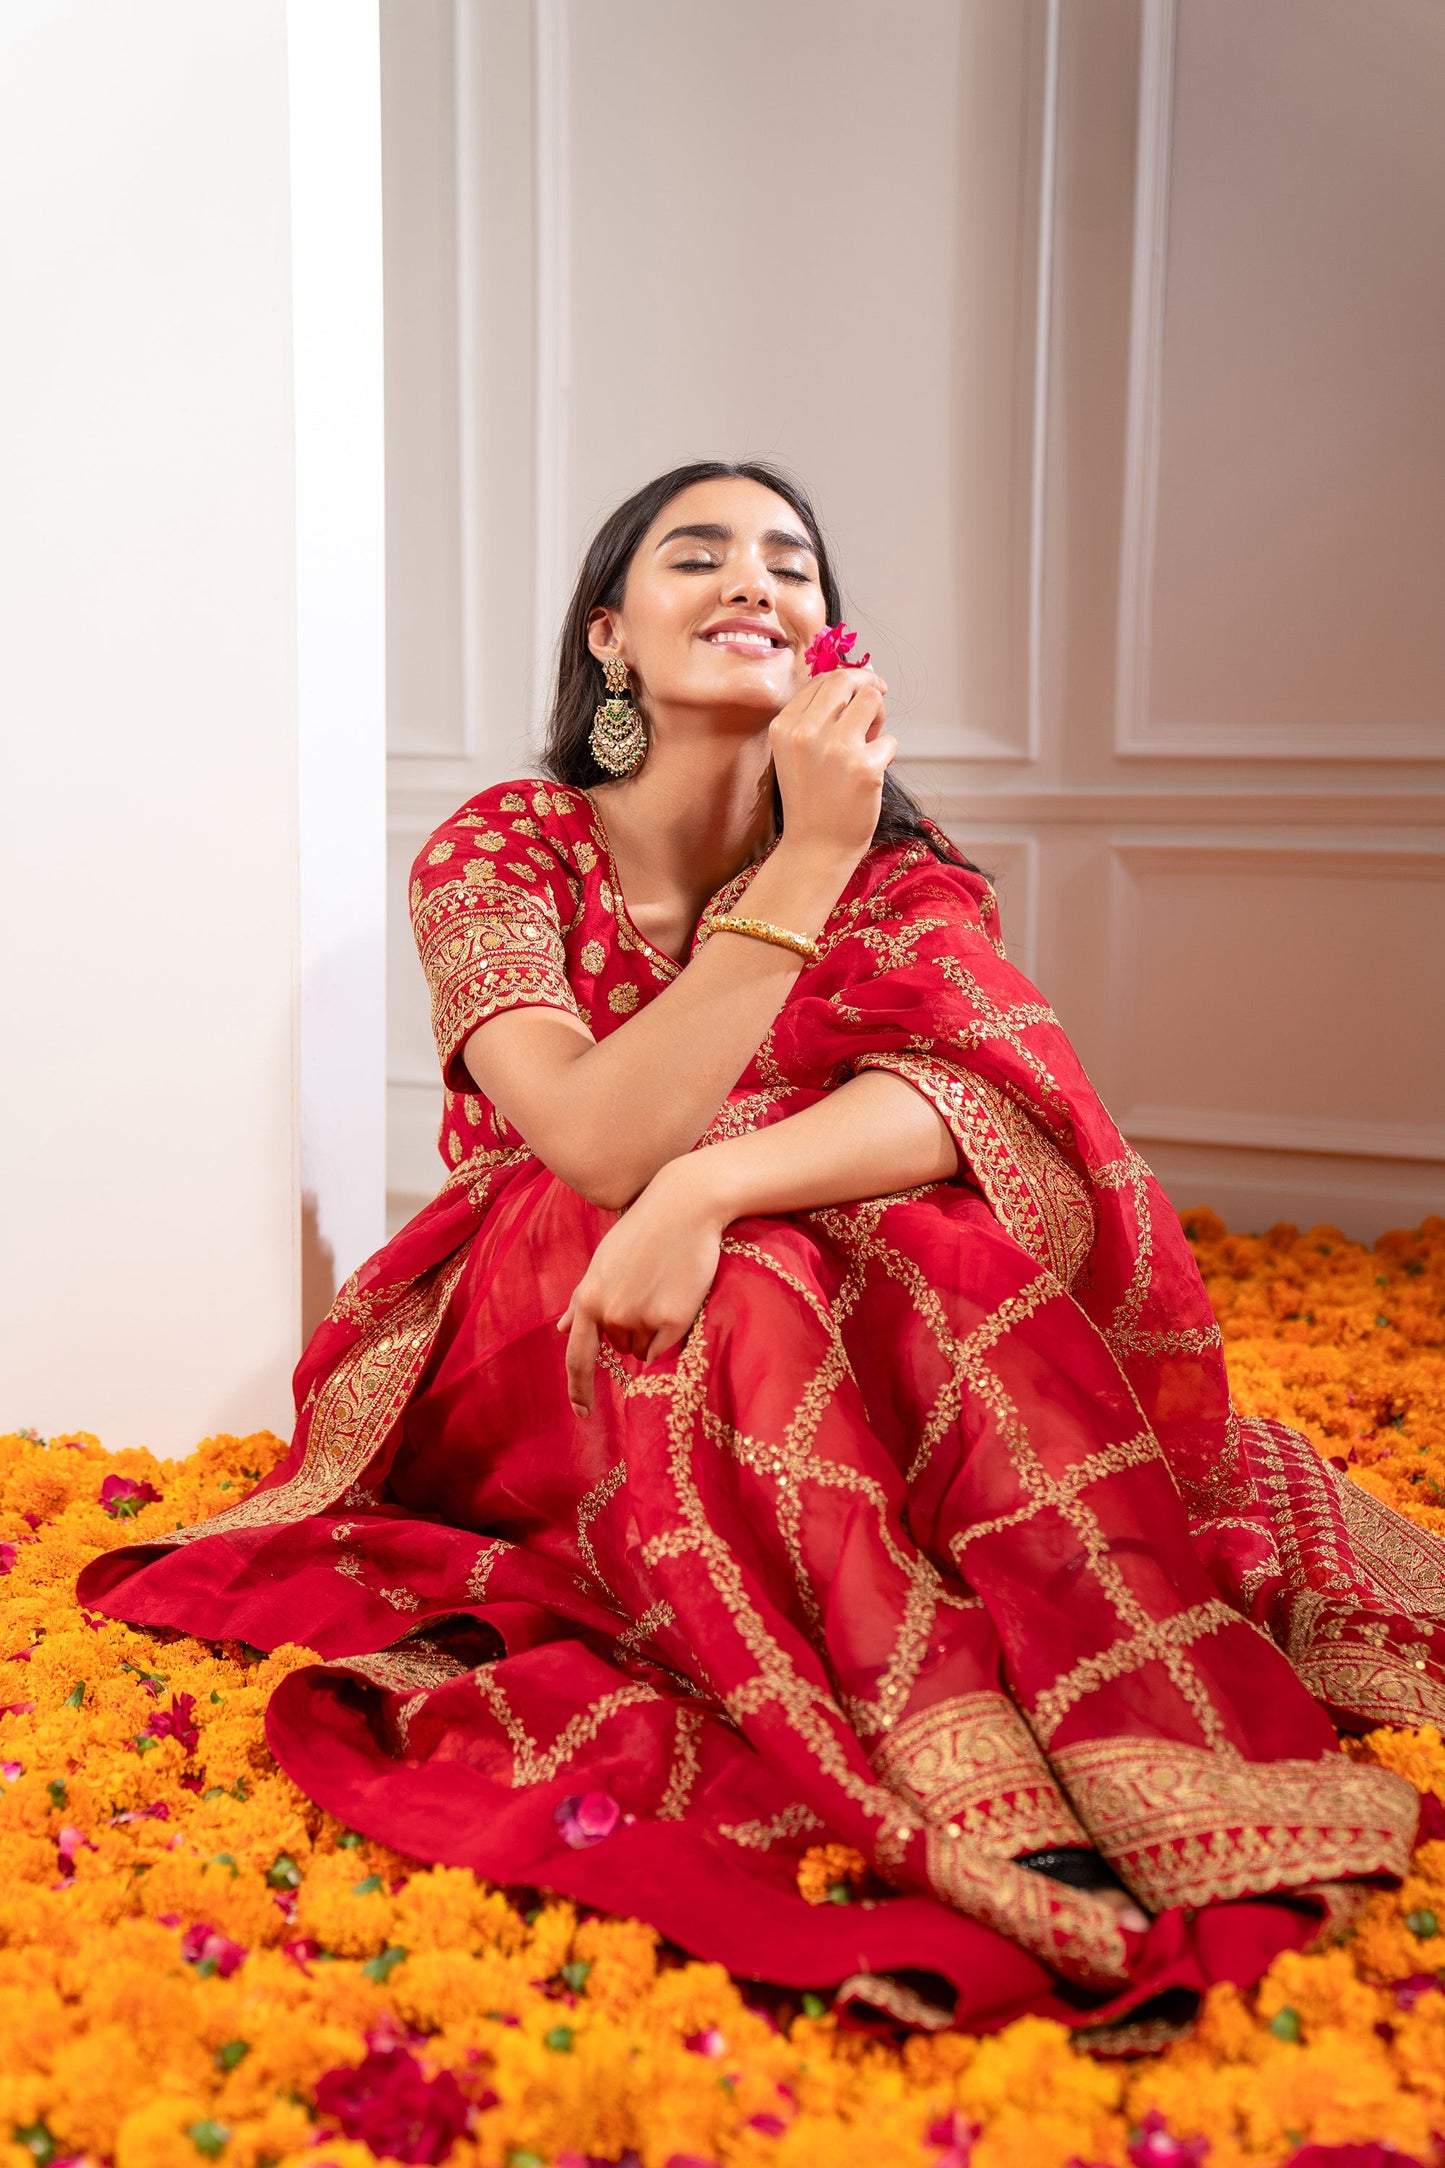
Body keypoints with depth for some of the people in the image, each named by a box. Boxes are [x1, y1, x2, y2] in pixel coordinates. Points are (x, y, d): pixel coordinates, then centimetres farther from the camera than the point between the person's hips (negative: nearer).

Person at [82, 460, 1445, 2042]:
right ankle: (979, 1814, -39)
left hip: (815, 1372, 2)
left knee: (941, 1238, -29)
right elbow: (601, 1147, -26)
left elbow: (967, 1087, -24)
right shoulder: (499, 853, -10)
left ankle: (1146, 1782, -32)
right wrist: (802, 872, -31)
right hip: (534, 1379, -2)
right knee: (750, 1289, -33)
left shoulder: (898, 872, -2)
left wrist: (705, 1188, -40)